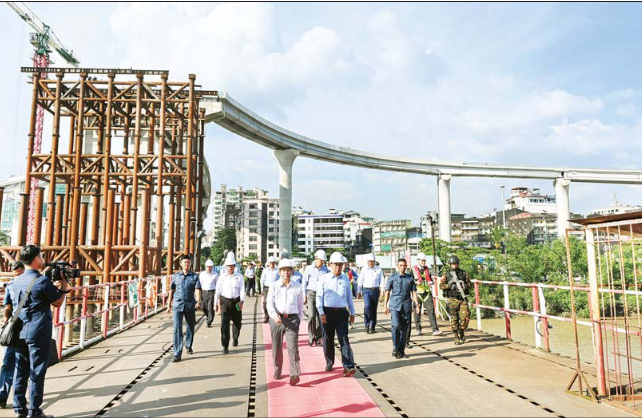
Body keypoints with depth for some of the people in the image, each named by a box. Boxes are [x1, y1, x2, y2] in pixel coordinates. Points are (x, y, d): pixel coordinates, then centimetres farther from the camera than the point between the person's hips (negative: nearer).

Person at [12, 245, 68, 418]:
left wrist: (53, 285, 17)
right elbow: (58, 303, -6)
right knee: (37, 373, 1)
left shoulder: (17, 281, 7)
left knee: (20, 371, 13)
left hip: (20, 332, 7)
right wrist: (64, 286, 6)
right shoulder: (43, 280, -15)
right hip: (38, 333, -7)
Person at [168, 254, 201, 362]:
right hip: (177, 305, 0)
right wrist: (169, 305, 15)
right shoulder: (175, 276, 7)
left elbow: (197, 289, -11)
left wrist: (198, 302, -27)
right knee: (177, 329, -8)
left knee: (190, 327, 14)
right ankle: (177, 354, -6)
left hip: (190, 305, 0)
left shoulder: (194, 276, 2)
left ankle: (189, 345, 40)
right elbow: (171, 291, 14)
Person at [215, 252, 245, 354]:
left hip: (236, 301, 1)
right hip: (225, 301, -1)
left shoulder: (239, 277, 0)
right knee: (224, 324, -10)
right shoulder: (222, 277, 2)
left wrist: (241, 301, -16)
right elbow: (218, 291, 7)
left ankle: (235, 339, 42)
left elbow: (242, 290, -5)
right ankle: (225, 346, -6)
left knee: (237, 322, 15)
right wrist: (217, 303, 8)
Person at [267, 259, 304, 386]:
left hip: (292, 319, -1)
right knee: (277, 347, 12)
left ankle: (295, 374, -9)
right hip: (277, 319, 1)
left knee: (292, 346, -11)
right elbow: (270, 303, -7)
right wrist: (274, 315, -23)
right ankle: (277, 370, 31)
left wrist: (299, 319, 13)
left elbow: (300, 304, 14)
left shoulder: (297, 287, 5)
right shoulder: (274, 286, 1)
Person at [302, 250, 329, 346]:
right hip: (311, 294, -1)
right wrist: (304, 296, 3)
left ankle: (318, 338, 13)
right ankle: (311, 337, 3)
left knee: (320, 317, 1)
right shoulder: (309, 269, 3)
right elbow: (304, 283, 6)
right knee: (311, 316, -10)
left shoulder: (326, 270, 6)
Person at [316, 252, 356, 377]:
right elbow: (319, 297, -1)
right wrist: (321, 313, -9)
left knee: (344, 339, -7)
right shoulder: (324, 279, 1)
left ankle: (348, 367, -11)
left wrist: (352, 312, 16)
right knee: (328, 339, 9)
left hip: (342, 312, 1)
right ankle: (329, 363, 26)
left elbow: (349, 297, 17)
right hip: (327, 312, -1)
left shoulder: (345, 279, 10)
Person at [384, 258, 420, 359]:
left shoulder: (410, 278, 10)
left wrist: (416, 304, 1)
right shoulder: (392, 278, 5)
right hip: (395, 306, -2)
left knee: (404, 329, 5)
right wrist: (386, 305, 5)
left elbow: (413, 292, 11)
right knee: (396, 325, -16)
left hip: (406, 306, 2)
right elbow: (387, 292, 8)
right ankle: (395, 348, -2)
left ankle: (401, 350, 17)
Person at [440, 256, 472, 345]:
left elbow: (470, 283, 11)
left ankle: (461, 332, 17)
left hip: (463, 299, 1)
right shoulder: (446, 275, 3)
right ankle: (457, 338, 13)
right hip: (452, 300, -1)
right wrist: (450, 285, -17)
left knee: (466, 316, -10)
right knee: (454, 319, 2)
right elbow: (441, 285, -2)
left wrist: (466, 286, -10)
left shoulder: (464, 273, 9)